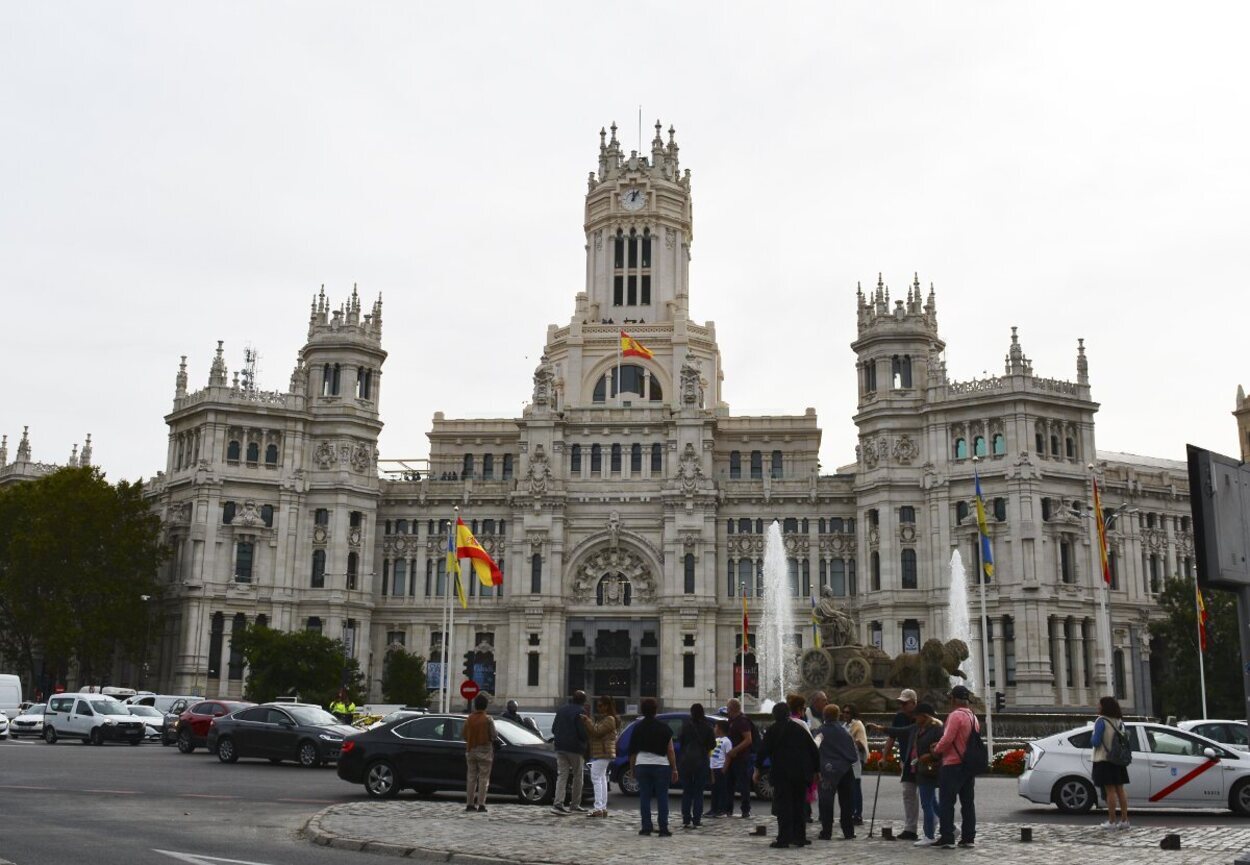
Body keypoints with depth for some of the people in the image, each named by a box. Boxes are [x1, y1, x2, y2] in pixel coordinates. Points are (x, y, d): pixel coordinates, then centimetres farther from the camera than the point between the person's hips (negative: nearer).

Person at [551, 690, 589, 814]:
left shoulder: (562, 709, 11)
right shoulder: (581, 711, -11)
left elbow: (554, 729, 15)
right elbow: (583, 732, -16)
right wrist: (588, 740, 4)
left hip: (560, 747, 6)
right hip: (575, 748, -6)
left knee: (562, 775, 3)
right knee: (577, 776, 8)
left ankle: (558, 803, -10)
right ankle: (575, 804, 12)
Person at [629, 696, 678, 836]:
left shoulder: (638, 728, 3)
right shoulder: (664, 727, -2)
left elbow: (633, 751, 6)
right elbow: (670, 750, -3)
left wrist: (632, 768, 14)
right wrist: (674, 768, 2)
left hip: (642, 765, 2)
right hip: (661, 765, -1)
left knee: (644, 797, 6)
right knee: (662, 797, 2)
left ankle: (646, 828, 5)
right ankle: (663, 829, -1)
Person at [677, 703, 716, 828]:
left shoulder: (686, 724, -6)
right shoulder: (707, 727, -4)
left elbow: (680, 739, -3)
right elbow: (712, 744, 0)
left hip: (686, 761, 0)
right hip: (701, 762, 0)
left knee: (686, 792, 9)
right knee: (698, 792, 6)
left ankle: (686, 820, 5)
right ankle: (696, 820, 1)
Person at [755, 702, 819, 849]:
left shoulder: (774, 729, -3)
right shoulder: (800, 729, 11)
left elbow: (763, 749, -7)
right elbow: (813, 750, 12)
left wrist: (757, 769, -1)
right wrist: (816, 770, 16)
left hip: (782, 773, -5)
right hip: (801, 774, 5)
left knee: (783, 805, -3)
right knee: (799, 805, 13)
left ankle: (784, 838, -9)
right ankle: (799, 837, 12)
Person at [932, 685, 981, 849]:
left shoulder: (956, 715, -15)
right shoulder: (973, 717, 13)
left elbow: (947, 739, -21)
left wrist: (936, 751, -2)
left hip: (952, 765, -8)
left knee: (946, 803, -3)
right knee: (968, 803, 11)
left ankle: (947, 838, -4)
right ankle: (968, 838, 12)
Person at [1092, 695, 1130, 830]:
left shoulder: (1101, 721, -13)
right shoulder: (1119, 722, 9)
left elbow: (1096, 742, -17)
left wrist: (1091, 740, 3)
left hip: (1104, 761, -7)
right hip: (1118, 760, 7)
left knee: (1110, 791, -5)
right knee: (1120, 790, 10)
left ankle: (1112, 821, -3)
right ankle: (1124, 820, 11)